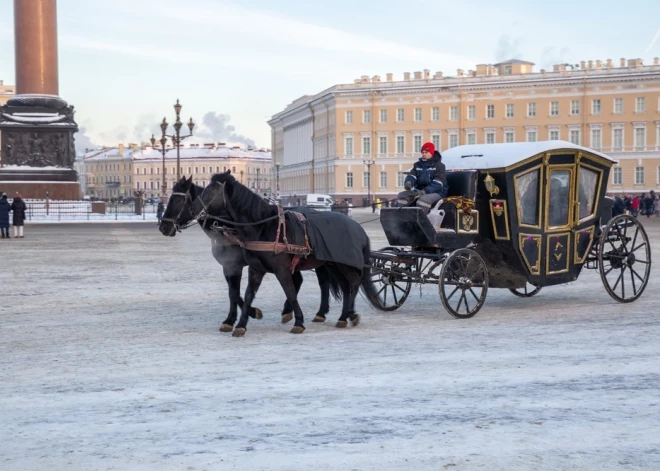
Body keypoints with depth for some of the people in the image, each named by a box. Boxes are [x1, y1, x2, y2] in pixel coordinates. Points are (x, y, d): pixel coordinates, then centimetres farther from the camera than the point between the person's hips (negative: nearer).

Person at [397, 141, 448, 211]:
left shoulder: (439, 165, -5)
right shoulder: (417, 165, 15)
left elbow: (437, 184, -16)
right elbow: (411, 176, 3)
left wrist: (424, 191, -31)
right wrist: (408, 183, -24)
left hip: (436, 192, -6)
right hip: (419, 191, 6)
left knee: (423, 199, -39)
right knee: (401, 196, -13)